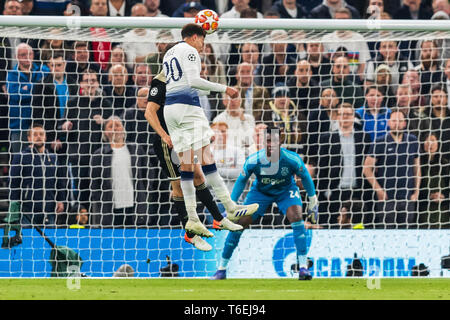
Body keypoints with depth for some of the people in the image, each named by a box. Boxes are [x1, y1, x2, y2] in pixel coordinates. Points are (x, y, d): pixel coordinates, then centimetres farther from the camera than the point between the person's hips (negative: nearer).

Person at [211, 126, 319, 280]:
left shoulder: (292, 159, -29)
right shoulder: (253, 161, -28)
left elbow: (305, 177, -10)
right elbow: (241, 180, -9)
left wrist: (313, 203, -3)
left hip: (286, 191, -1)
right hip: (260, 191, 1)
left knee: (296, 217, -27)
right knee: (239, 223, -9)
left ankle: (303, 267, -22)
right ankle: (222, 269, 5)